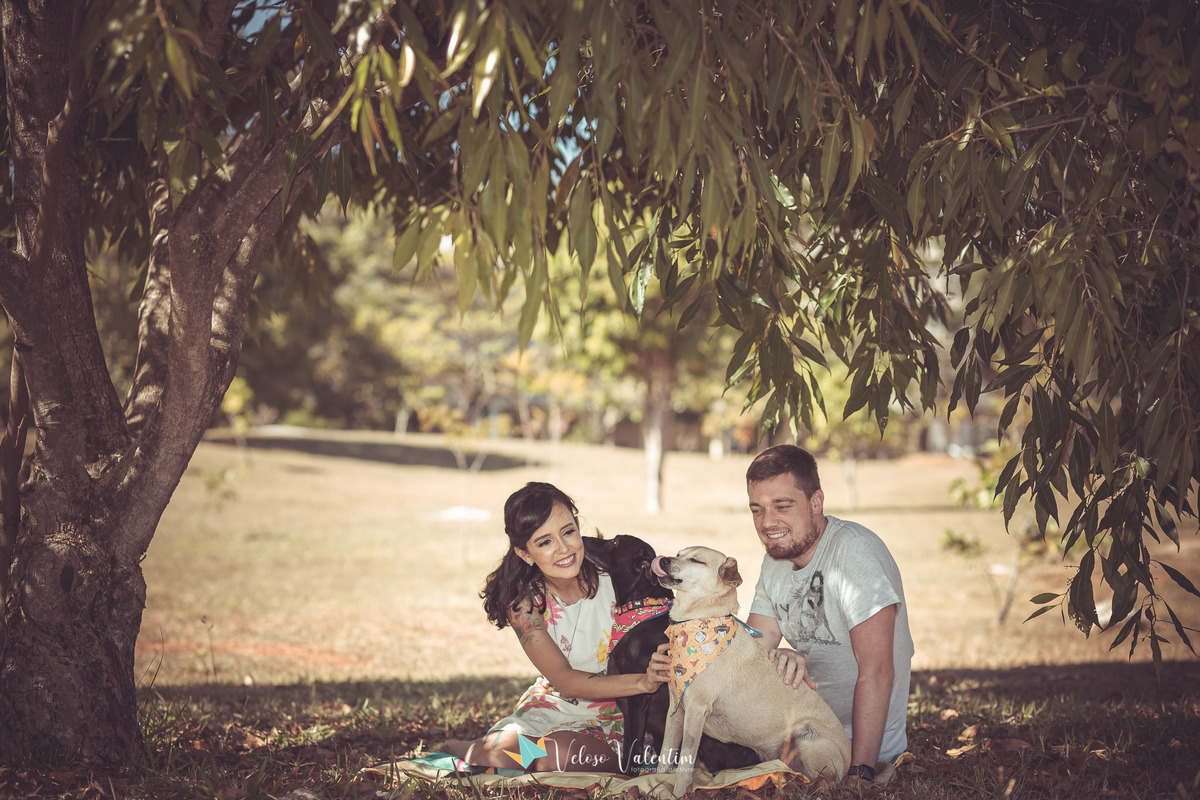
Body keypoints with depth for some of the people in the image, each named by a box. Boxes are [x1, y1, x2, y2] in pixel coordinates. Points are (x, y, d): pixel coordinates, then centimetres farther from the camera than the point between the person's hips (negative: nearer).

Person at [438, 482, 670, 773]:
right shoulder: (523, 600, -12)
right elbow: (564, 680, -20)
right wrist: (641, 682, -36)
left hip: (618, 714, -1)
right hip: (555, 708, 2)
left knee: (560, 755, -32)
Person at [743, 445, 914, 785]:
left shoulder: (855, 549, -20)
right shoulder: (776, 560, 5)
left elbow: (876, 672, -26)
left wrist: (859, 772, -30)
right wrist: (778, 659, -24)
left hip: (862, 747, -8)